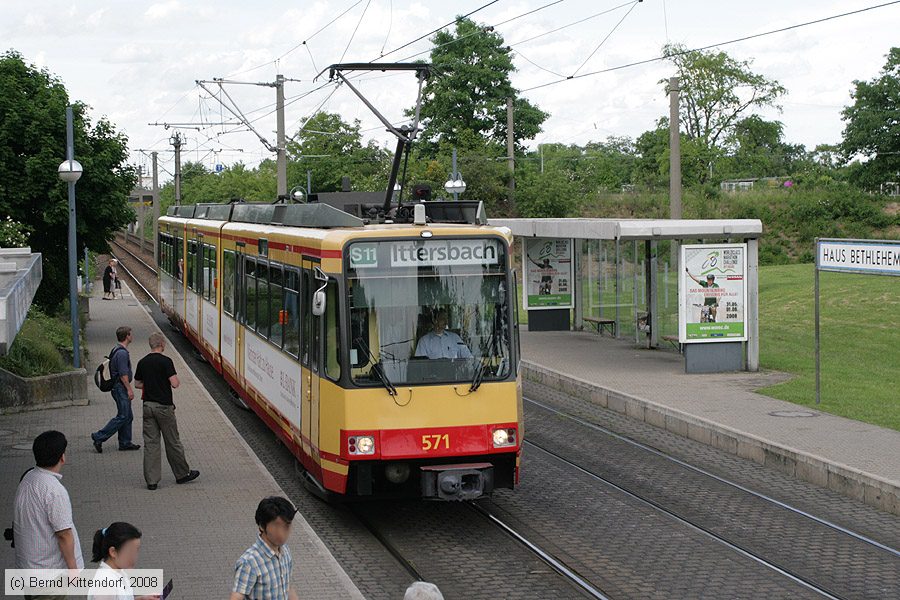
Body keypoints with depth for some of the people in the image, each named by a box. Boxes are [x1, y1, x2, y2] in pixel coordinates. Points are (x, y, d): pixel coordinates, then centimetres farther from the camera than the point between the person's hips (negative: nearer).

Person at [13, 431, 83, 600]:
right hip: (51, 569, -9)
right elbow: (64, 534, -23)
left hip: (27, 564, 9)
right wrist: (73, 568, -13)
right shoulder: (55, 490, -25)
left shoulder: (27, 479, 2)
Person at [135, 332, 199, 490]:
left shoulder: (142, 363, 5)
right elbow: (175, 383, -18)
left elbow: (137, 384, 13)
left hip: (148, 405, 5)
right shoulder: (165, 361, -13)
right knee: (172, 442, 7)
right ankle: (182, 474, 20)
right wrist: (175, 377, 3)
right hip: (164, 406, -5)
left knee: (150, 443, 5)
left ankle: (151, 480, 3)